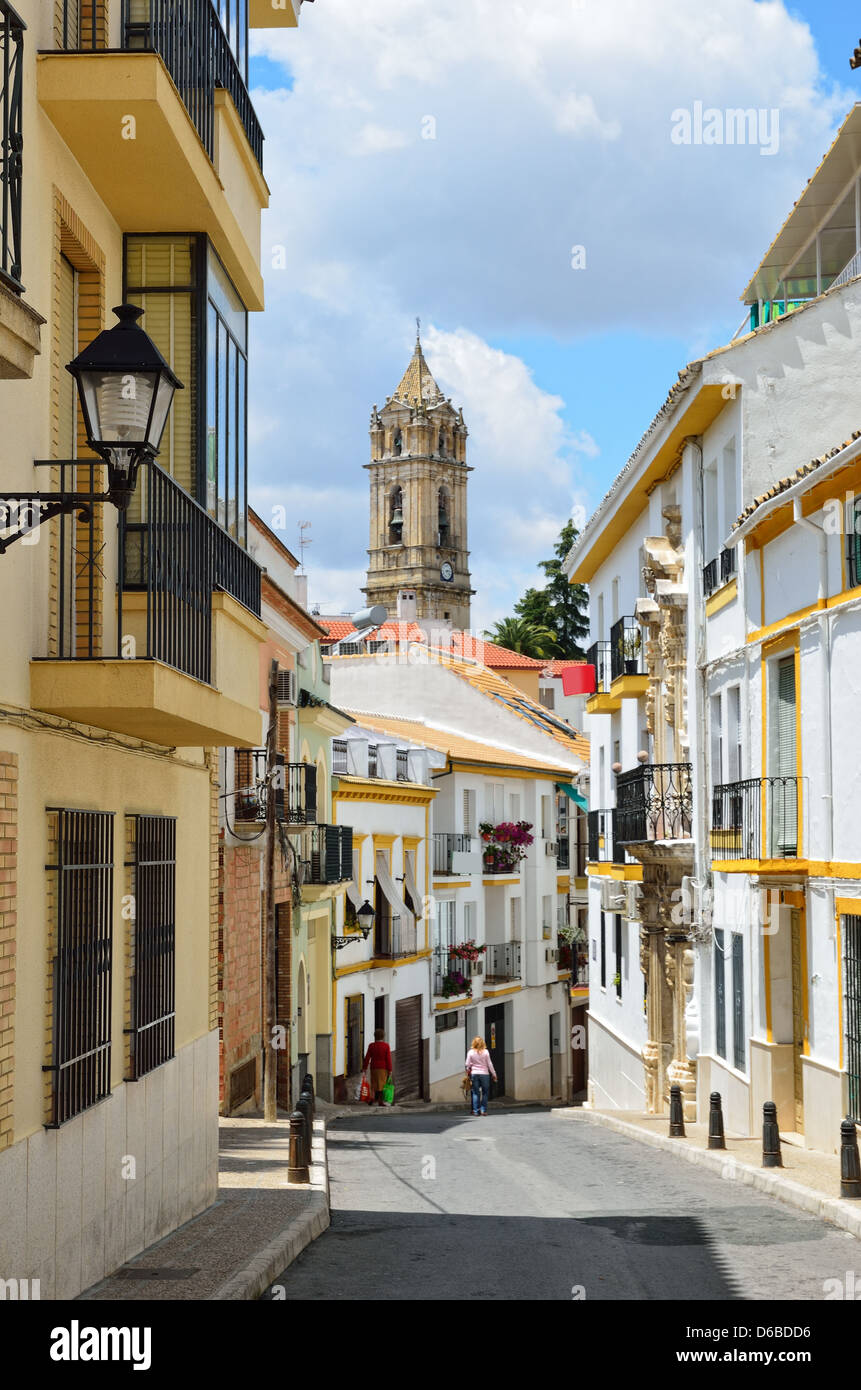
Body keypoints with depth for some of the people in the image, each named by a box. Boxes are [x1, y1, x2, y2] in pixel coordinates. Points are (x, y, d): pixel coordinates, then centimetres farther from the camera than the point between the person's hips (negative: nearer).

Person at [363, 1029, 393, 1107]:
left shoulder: (371, 1046, -1)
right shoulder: (386, 1046, -5)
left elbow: (367, 1057, 0)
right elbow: (388, 1059, -8)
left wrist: (364, 1068, 6)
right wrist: (390, 1070, -5)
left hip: (374, 1067, 2)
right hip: (383, 1068, -2)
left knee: (373, 1084, 13)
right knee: (381, 1084, 0)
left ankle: (372, 1098, 4)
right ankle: (380, 1101, -5)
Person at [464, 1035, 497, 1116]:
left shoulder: (470, 1052, -1)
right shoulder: (485, 1052, -3)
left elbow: (468, 1064, 2)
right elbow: (489, 1064, 1)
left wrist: (468, 1073, 18)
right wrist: (493, 1074, 8)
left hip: (474, 1074, 1)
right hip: (484, 1074, -1)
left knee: (475, 1093, 5)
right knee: (485, 1092, 7)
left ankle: (476, 1111, 4)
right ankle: (483, 1110, 4)